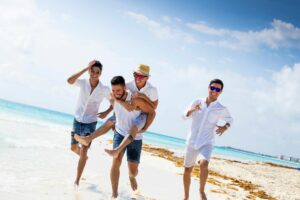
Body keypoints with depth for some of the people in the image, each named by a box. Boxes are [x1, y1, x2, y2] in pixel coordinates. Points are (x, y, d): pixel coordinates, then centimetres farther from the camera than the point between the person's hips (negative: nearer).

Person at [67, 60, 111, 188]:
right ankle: (83, 157, 52)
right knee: (74, 148, 18)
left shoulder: (104, 90, -12)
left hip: (90, 123, -2)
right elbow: (70, 81, -32)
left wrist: (106, 112, -14)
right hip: (77, 121, 3)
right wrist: (86, 68, -33)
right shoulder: (83, 83, -11)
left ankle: (77, 180, 0)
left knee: (83, 151, -9)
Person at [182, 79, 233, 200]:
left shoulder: (221, 109, -5)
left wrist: (224, 127, -8)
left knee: (204, 164, -30)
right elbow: (185, 116, 5)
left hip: (206, 144, -2)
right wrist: (193, 110, -16)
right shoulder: (197, 102, -2)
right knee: (187, 170, 12)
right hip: (191, 142, 2)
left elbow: (230, 120, 13)